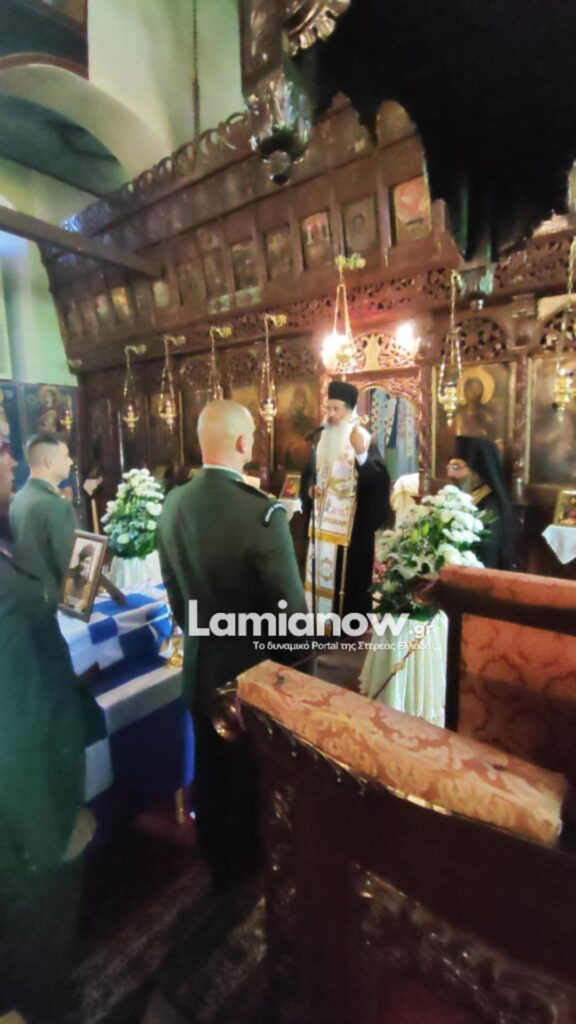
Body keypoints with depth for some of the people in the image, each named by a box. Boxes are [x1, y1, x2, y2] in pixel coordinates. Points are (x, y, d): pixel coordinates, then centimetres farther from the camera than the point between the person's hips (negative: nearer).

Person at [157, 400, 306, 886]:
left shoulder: (173, 504, -8)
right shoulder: (263, 511, -28)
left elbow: (175, 590, 4)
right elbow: (292, 608, -22)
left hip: (199, 664, 6)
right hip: (254, 668, -5)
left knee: (211, 769, 27)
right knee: (256, 775, 22)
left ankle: (217, 860, 52)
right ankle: (252, 865, 49)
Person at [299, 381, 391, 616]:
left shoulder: (364, 441, -9)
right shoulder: (322, 441, 10)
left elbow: (380, 481, -21)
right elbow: (308, 474, 20)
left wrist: (361, 453, -34)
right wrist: (310, 488, -1)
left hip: (353, 525, -6)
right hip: (323, 523, 6)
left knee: (350, 577, -1)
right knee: (321, 571, 12)